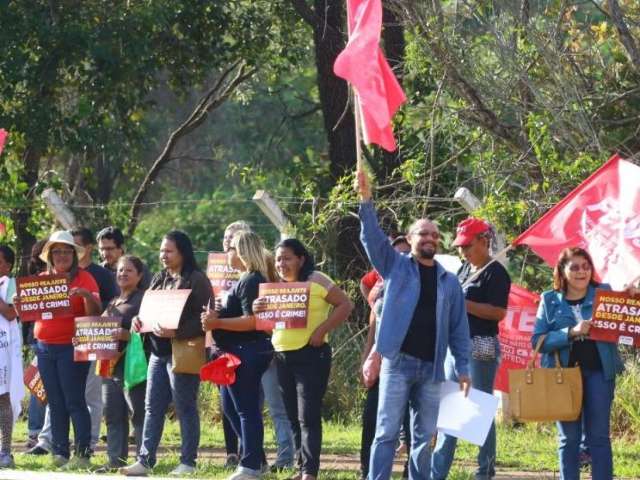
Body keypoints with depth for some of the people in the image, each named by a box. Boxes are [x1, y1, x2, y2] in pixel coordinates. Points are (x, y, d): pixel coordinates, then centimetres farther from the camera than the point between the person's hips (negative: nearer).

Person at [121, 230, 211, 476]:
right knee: (153, 408, 7)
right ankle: (145, 461, 8)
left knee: (185, 408, -1)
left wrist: (176, 333, -25)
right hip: (158, 352, 8)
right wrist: (139, 320, 0)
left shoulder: (197, 280, -8)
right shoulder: (160, 279, 16)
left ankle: (187, 463, 4)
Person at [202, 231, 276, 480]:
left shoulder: (251, 281, -16)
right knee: (231, 406, 17)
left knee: (246, 409, -6)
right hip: (240, 353, 11)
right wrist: (216, 317, 9)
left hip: (247, 353, -11)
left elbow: (251, 321, -24)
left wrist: (218, 323, -21)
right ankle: (254, 457, 21)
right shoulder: (249, 279, 16)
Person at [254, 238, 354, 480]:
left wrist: (322, 329, -18)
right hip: (282, 356, 7)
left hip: (311, 354, -7)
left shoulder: (316, 281, -7)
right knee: (294, 417, 10)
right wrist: (258, 309, -5)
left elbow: (345, 305, -11)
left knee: (308, 417, -11)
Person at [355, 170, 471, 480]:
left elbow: (459, 329, 12)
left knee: (424, 437, 7)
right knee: (387, 433, -5)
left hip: (431, 368, 3)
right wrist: (366, 201, -22)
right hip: (398, 362, -3)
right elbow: (373, 238, -8)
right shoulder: (396, 266, 6)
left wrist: (463, 368, 5)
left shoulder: (449, 282, 13)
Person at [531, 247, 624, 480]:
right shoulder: (550, 301, 6)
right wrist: (571, 333, -16)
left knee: (599, 435, 1)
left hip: (599, 372, 0)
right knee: (568, 436, 5)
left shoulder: (604, 293, 6)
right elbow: (538, 340, -3)